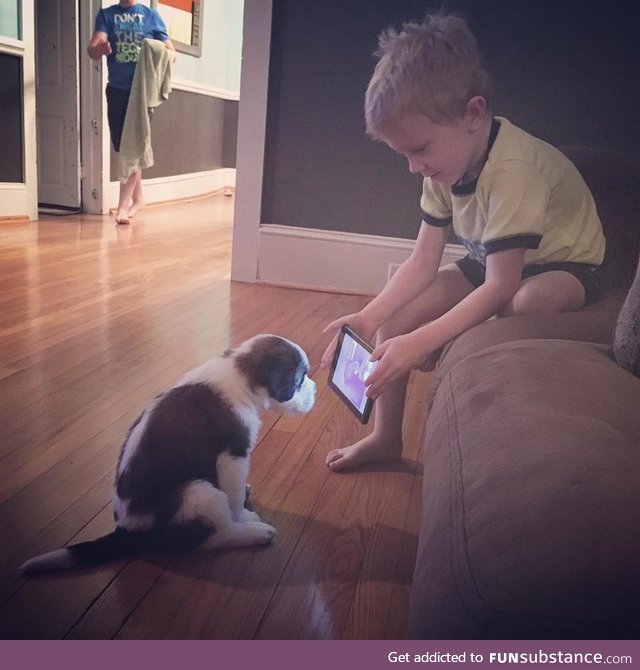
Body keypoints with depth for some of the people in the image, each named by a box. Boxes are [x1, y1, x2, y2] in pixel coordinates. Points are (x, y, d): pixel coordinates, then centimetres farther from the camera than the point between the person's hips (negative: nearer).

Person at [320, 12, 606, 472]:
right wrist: (369, 318, -22)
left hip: (563, 265, -6)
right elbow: (423, 262, -10)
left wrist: (422, 342, -41)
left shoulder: (514, 170, -34)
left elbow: (500, 286, -35)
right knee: (395, 318, -8)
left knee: (524, 305, -41)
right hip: (490, 263, 7)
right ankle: (386, 437, 7)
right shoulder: (445, 162, -10)